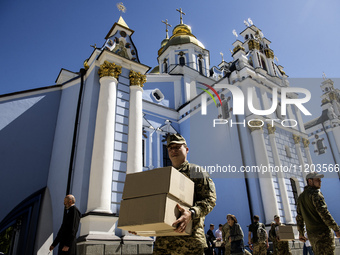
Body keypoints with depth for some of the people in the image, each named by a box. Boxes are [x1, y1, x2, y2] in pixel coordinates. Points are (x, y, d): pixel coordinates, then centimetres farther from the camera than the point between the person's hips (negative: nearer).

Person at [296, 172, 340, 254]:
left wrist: (301, 233, 20)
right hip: (323, 232, -8)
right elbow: (323, 212, -18)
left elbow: (299, 217, 17)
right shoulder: (315, 193, -8)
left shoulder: (300, 197, 16)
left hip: (311, 234, 8)